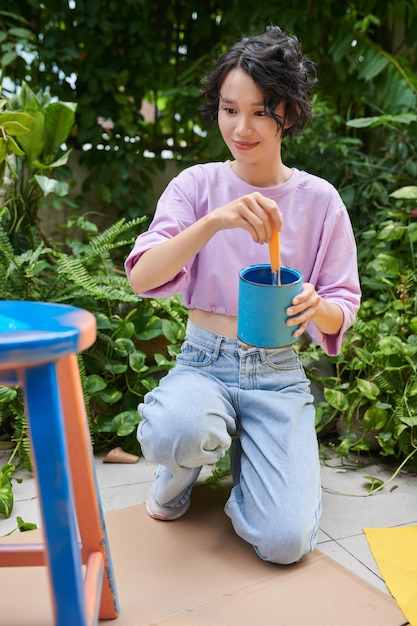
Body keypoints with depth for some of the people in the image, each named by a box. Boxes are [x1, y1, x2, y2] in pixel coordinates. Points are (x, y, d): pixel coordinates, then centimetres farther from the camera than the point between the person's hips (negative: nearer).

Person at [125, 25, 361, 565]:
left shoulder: (319, 200, 0)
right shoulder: (197, 184, -1)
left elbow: (342, 310, 1)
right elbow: (141, 278, -15)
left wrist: (317, 307, -23)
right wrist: (214, 221, -30)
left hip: (278, 374, 1)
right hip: (204, 362, 0)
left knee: (285, 540, -16)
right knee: (175, 434, -36)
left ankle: (244, 449, 16)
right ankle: (185, 464, 4)